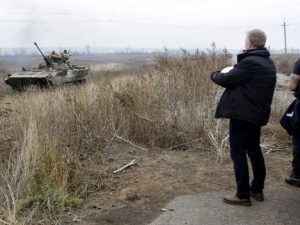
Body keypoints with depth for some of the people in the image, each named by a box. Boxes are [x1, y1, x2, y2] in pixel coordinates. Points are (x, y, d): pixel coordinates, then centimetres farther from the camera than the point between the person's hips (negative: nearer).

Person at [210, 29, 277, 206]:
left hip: (242, 114, -10)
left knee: (238, 154, 0)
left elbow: (226, 80, -15)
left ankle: (243, 195, 7)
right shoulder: (268, 63, 11)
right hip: (257, 114, 10)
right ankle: (258, 189, 28)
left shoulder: (250, 62, -20)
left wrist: (215, 75, 5)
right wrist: (233, 72, 11)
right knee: (254, 151, 19)